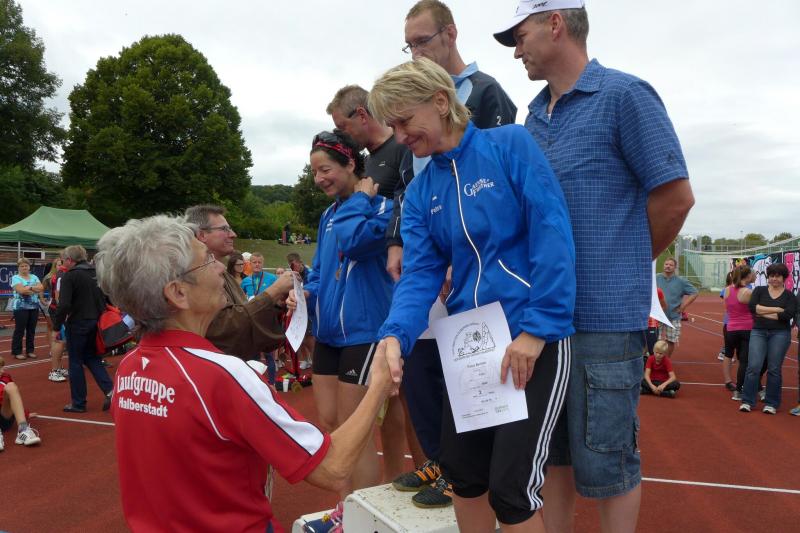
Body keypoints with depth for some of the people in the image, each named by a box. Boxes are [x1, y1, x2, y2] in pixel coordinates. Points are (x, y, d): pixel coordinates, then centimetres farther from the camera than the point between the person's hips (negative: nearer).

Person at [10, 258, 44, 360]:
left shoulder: (34, 277, 12)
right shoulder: (15, 278, -3)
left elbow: (41, 288, -2)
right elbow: (21, 290, -18)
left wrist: (29, 287, -13)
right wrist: (35, 289, -10)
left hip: (34, 307, 5)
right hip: (20, 307, -5)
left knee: (31, 330, 9)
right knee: (19, 330, 0)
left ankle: (30, 350, 18)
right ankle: (17, 352, 7)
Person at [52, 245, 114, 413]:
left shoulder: (69, 276, -14)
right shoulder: (96, 273, 6)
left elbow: (64, 305, -20)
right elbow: (106, 298, 11)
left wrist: (56, 326, -11)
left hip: (78, 324, -6)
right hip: (96, 322, 6)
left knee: (76, 362, 7)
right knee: (92, 358, 18)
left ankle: (78, 403, 15)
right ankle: (109, 390, 2)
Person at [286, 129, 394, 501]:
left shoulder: (380, 205, -10)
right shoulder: (328, 215, 13)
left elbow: (354, 241, -29)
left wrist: (359, 199, -14)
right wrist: (305, 293, -1)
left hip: (363, 330, -8)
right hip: (328, 331, 8)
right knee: (329, 424, 15)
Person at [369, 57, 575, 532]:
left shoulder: (511, 144, -7)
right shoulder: (420, 193, 8)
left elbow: (553, 235, -14)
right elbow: (420, 273, -1)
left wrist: (538, 328, -20)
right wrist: (395, 336, -20)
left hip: (534, 337, -6)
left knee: (511, 486, -2)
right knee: (463, 473, 16)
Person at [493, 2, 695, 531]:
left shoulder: (625, 95, -8)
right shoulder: (536, 113, 13)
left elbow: (675, 195, -7)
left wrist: (622, 266, 3)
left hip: (603, 315, -7)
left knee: (604, 459, 5)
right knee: (552, 450, 18)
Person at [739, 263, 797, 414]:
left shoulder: (789, 296, 5)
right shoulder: (759, 290, 8)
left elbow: (788, 314, -12)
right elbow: (752, 307, -8)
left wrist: (763, 313, -9)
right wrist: (775, 309, -13)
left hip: (780, 334, 0)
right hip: (758, 332, 0)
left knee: (774, 369, 3)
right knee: (753, 366, -6)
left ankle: (772, 404, 14)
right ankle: (747, 401, 3)